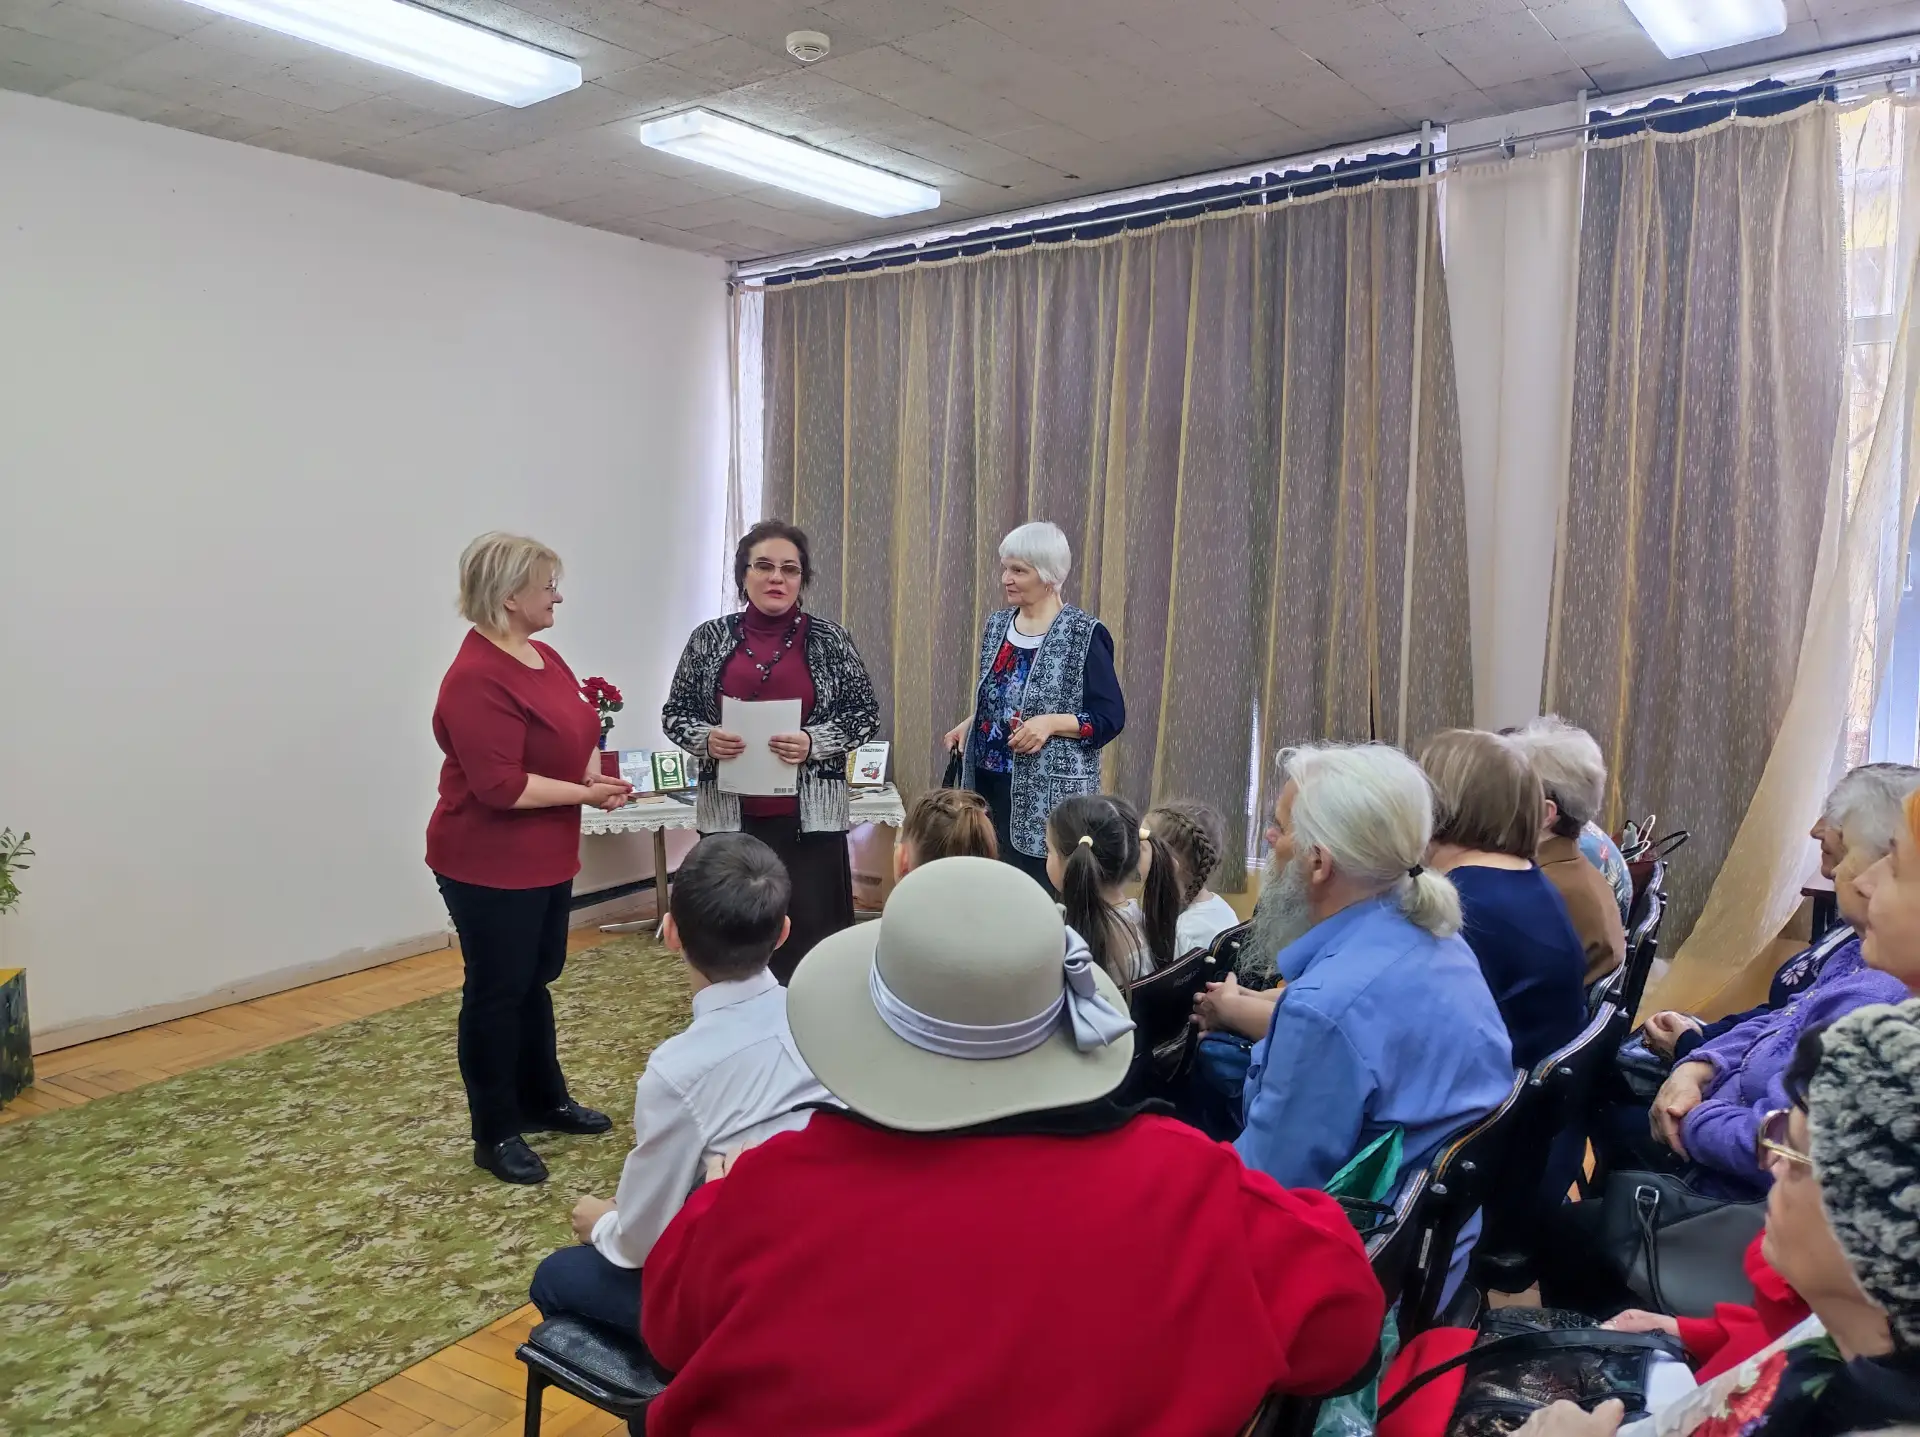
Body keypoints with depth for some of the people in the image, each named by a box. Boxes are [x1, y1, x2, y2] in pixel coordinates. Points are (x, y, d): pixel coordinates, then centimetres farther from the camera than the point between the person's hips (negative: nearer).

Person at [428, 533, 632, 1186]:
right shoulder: (477, 679, -23)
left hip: (545, 858, 9)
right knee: (496, 993, 5)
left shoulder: (542, 655, 6)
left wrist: (595, 771, -3)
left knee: (534, 981, 20)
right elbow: (501, 786, -27)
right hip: (490, 867, -9)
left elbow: (570, 735, 17)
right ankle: (496, 1134, 20)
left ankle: (544, 1100, 37)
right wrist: (586, 793, -20)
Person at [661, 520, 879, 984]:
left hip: (809, 816, -1)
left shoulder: (829, 639, 1)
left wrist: (813, 742, -15)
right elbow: (675, 713, 9)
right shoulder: (710, 638, 4)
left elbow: (865, 712, 2)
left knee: (811, 939, 2)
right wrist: (705, 738, -13)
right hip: (730, 814, 1)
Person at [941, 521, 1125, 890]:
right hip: (991, 781, 6)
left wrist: (1051, 722, -23)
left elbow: (1111, 717, -11)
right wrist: (968, 725, 4)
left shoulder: (1085, 635, -10)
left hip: (1049, 794, -6)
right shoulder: (998, 624, 9)